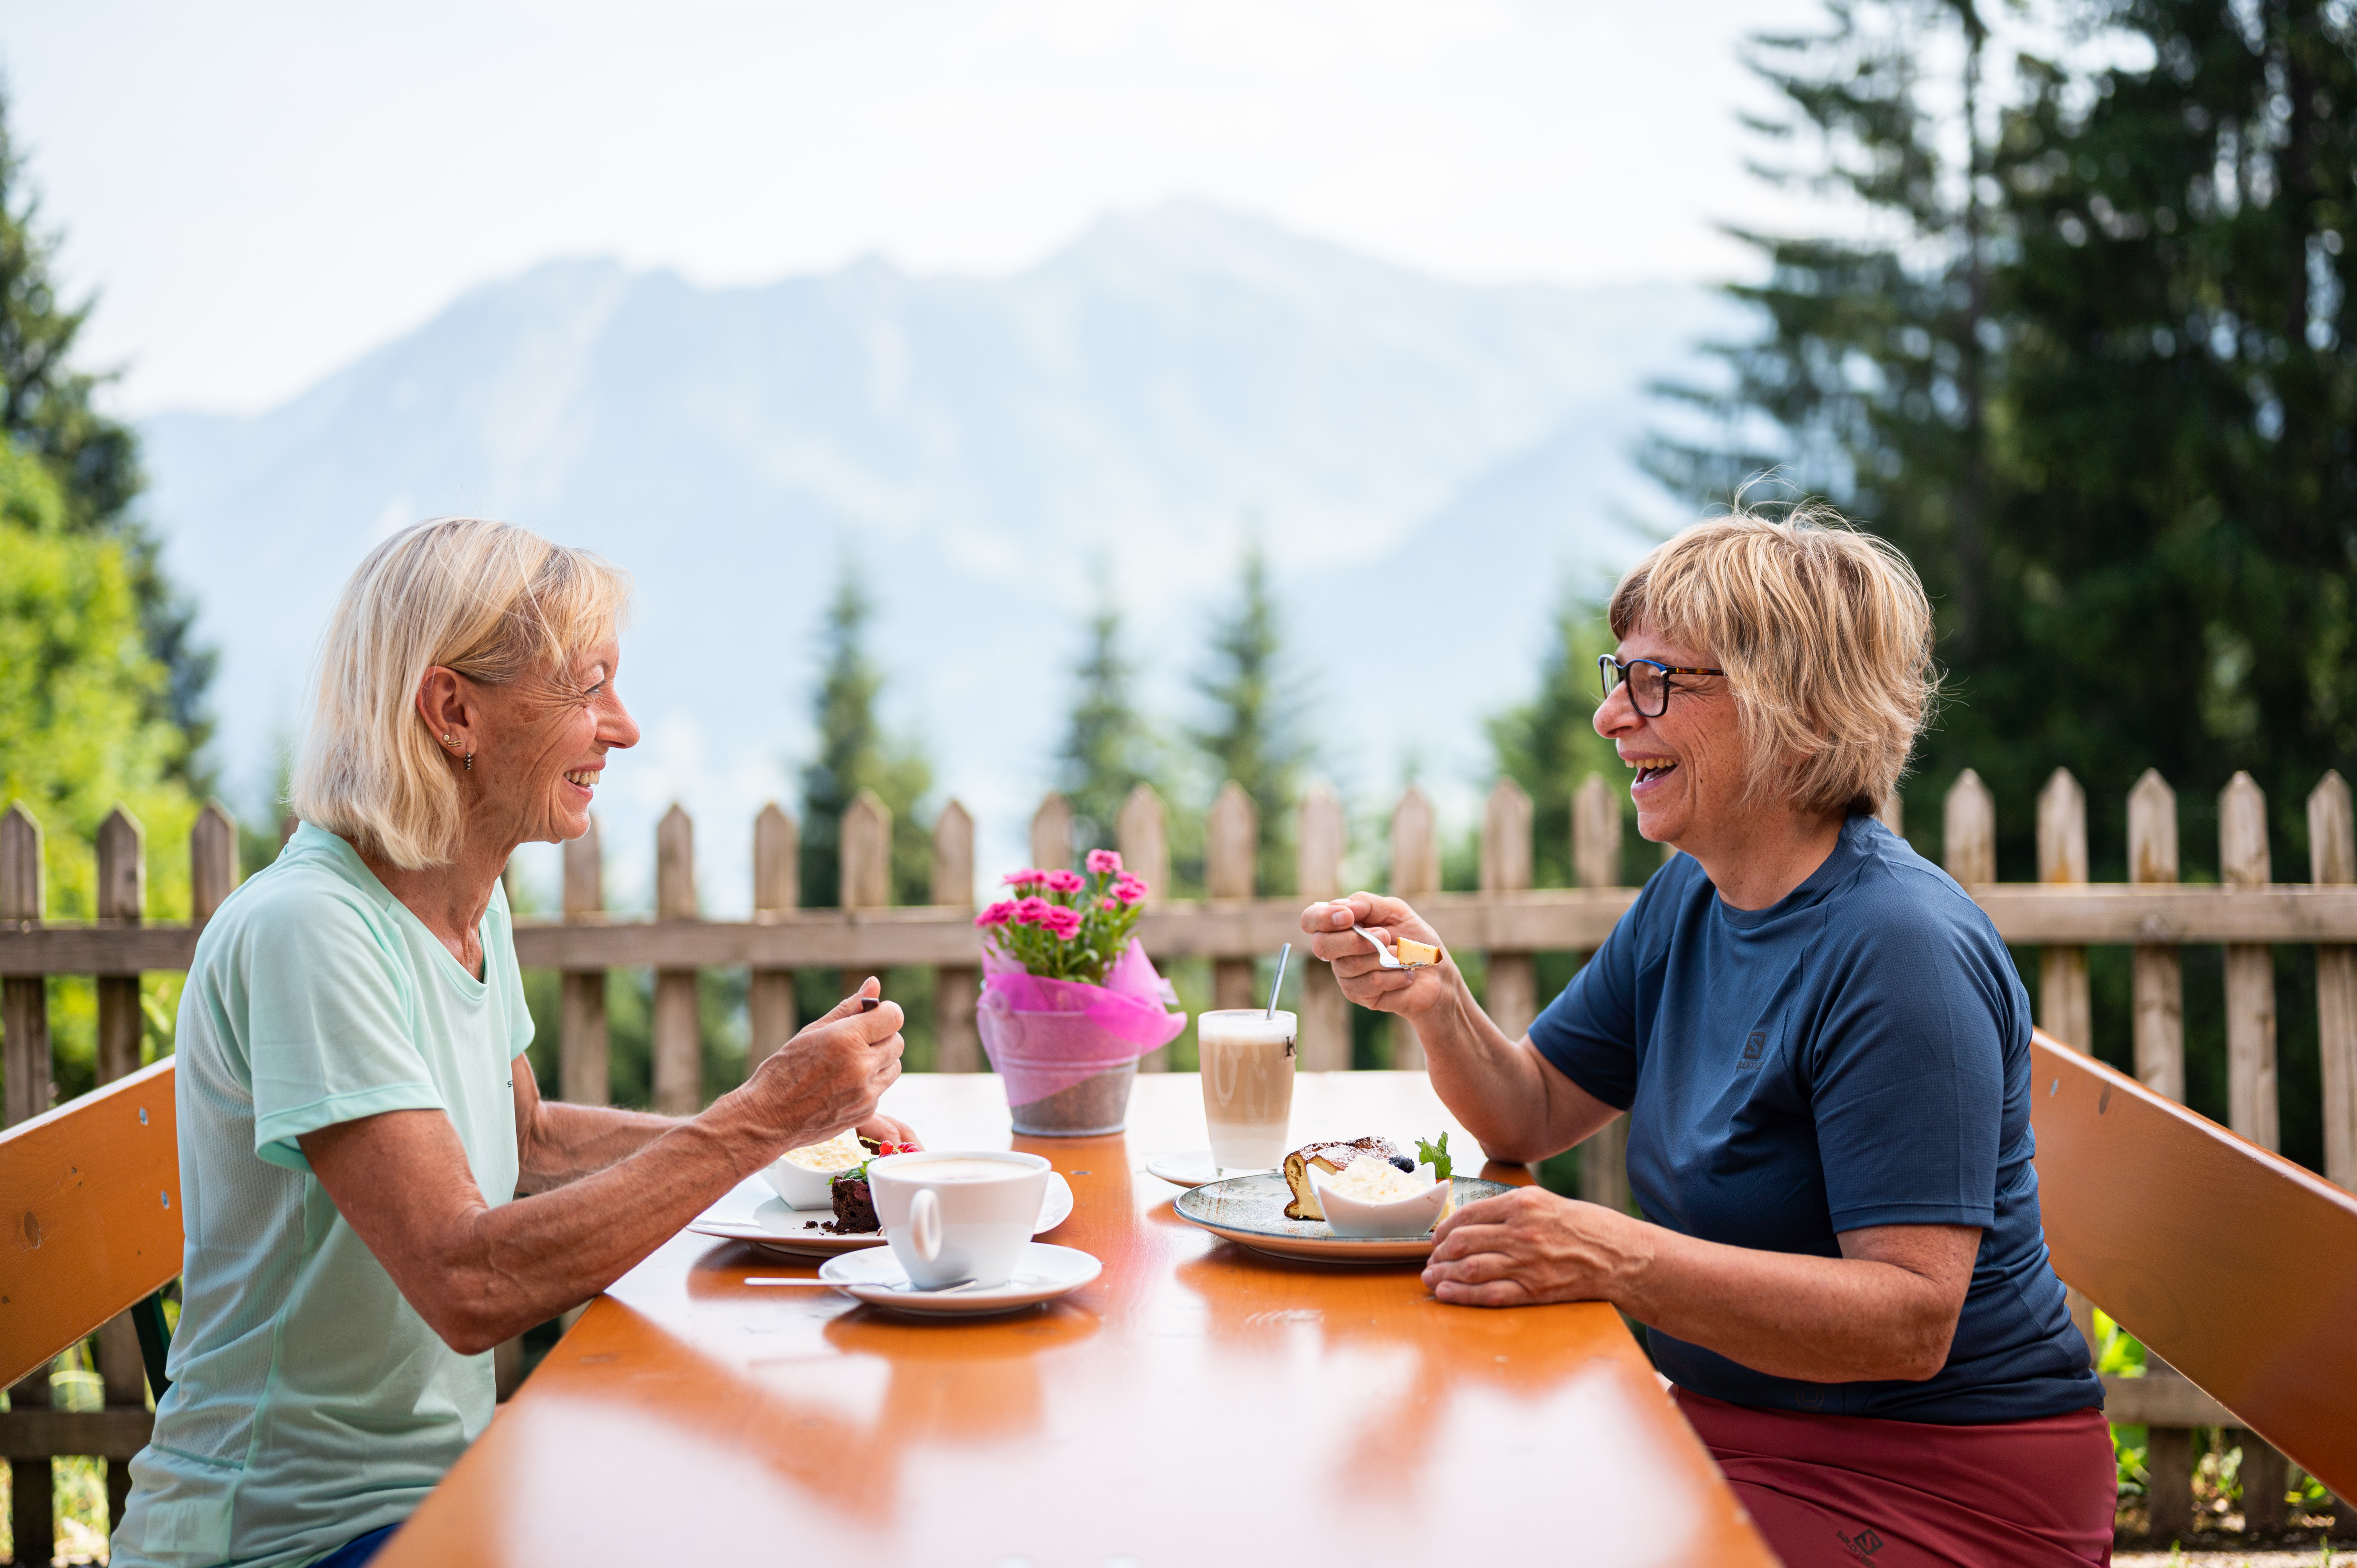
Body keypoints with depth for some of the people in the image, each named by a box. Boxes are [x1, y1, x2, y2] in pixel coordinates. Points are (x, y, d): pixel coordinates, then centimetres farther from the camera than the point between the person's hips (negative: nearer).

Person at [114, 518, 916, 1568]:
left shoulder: (471, 904, 4)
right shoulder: (304, 930, -23)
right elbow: (469, 1286, -29)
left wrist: (779, 1121, 6)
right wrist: (757, 1120, -26)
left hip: (444, 1478, 8)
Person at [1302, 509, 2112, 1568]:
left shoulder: (1899, 950, -22)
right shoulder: (1689, 902, 5)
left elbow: (1911, 1320, -27)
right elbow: (1529, 1116, 13)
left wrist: (1620, 1261, -36)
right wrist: (1435, 997, -7)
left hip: (1938, 1482, -8)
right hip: (1739, 1427, 8)